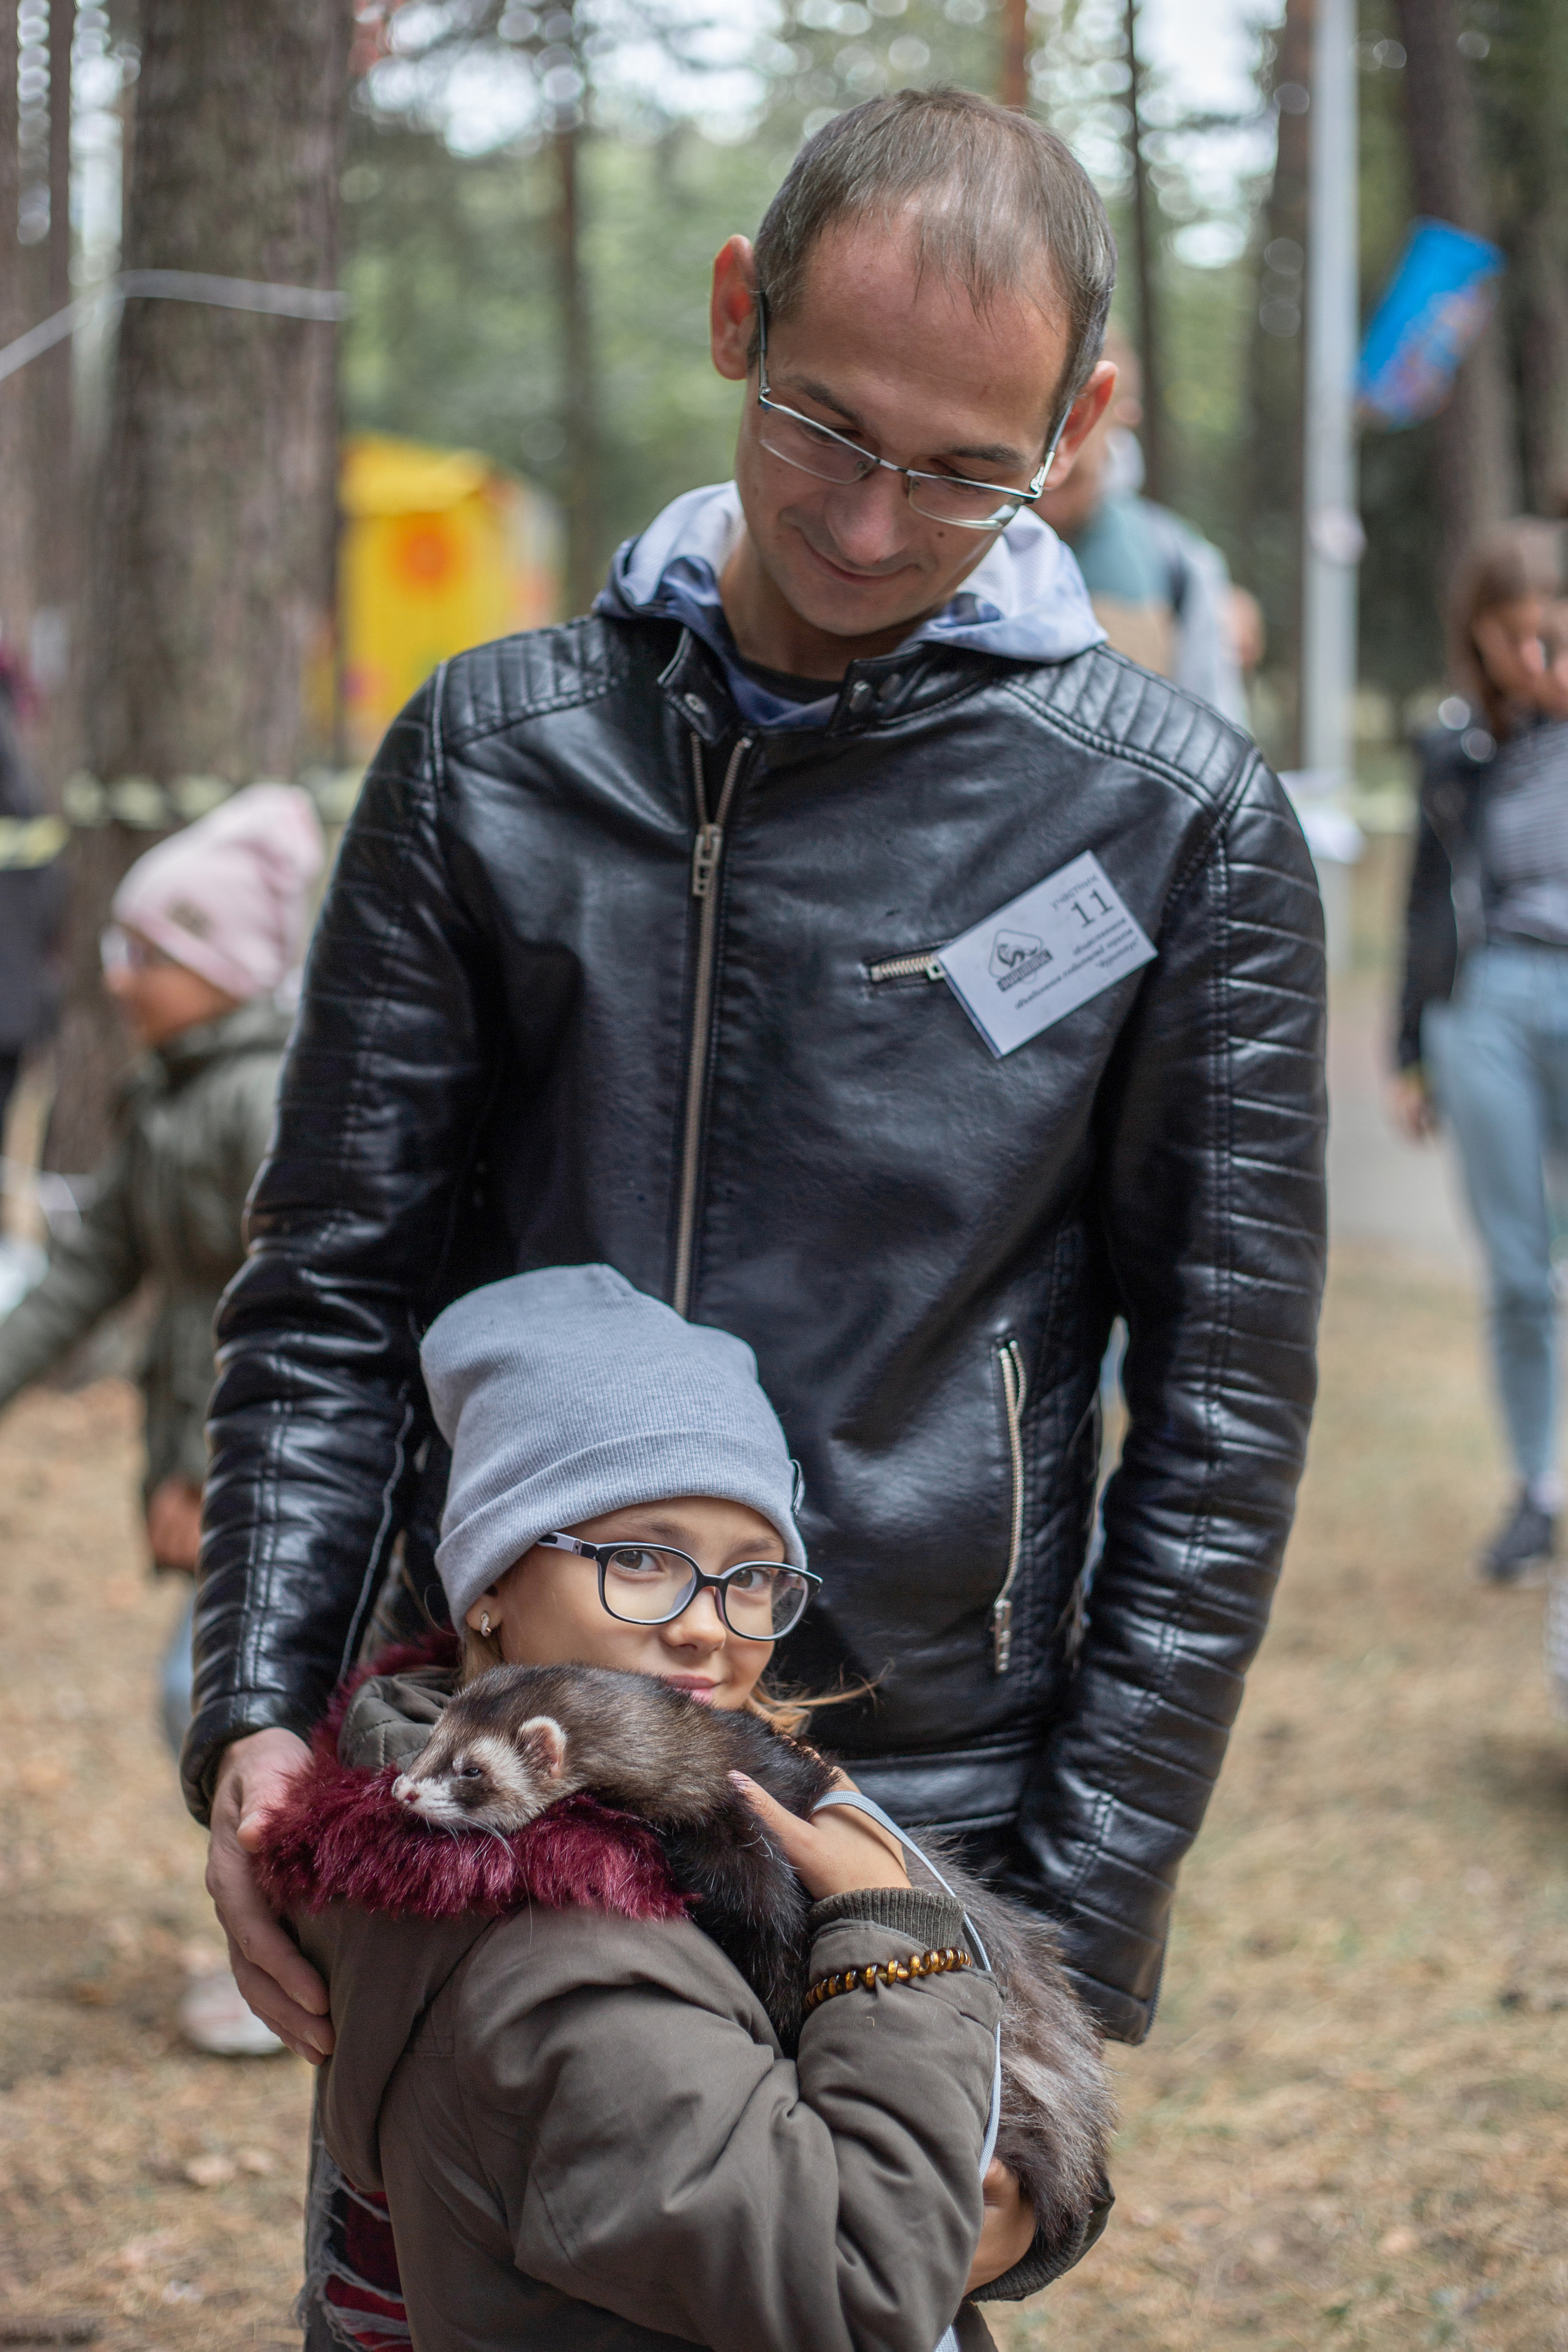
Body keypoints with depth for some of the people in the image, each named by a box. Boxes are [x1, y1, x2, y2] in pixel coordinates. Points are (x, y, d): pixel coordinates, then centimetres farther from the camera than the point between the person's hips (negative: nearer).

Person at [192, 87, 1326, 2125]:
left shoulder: (1179, 826, -3)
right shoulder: (489, 753, 3)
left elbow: (1223, 1416, -1)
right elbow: (333, 1286, 5)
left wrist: (1086, 1907, -5)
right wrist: (258, 1710, -8)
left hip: (920, 1815, -2)